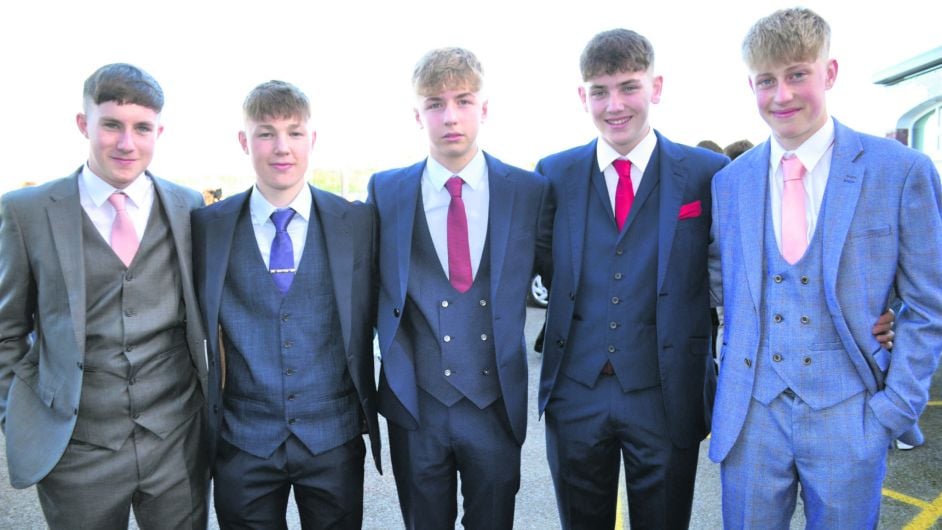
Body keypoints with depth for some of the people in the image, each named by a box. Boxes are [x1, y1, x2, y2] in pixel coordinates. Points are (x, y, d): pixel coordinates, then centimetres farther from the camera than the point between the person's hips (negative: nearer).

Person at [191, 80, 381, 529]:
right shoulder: (207, 226, -2)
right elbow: (201, 325, 5)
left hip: (335, 438, 0)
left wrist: (368, 413, 3)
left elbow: (367, 319, 2)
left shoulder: (357, 222, -3)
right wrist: (208, 414, 3)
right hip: (242, 442, 0)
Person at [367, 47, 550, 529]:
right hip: (415, 403, 0)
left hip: (497, 403, 0)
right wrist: (393, 355, -5)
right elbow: (371, 281, 5)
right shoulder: (385, 191, 0)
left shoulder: (528, 191, 0)